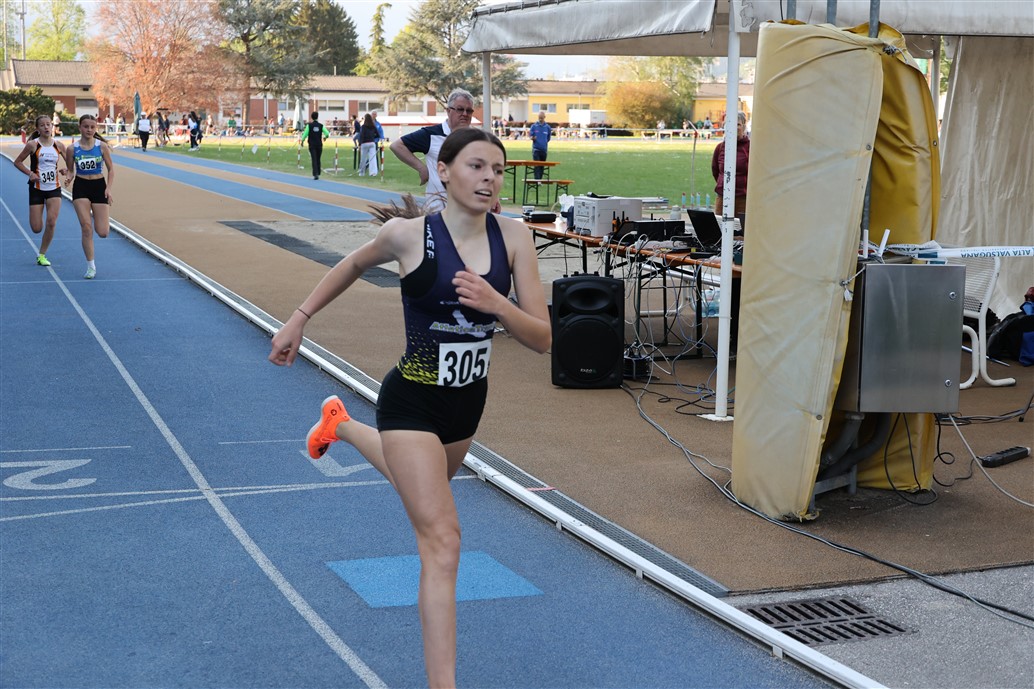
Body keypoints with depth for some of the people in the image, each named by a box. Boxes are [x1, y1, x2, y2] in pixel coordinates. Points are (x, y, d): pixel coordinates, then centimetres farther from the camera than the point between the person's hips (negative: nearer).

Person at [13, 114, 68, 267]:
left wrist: (66, 171, -7)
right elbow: (17, 162, 0)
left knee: (51, 223, -13)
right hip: (37, 188, -2)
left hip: (54, 188, 2)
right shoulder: (33, 145, -7)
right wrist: (30, 173, -13)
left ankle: (42, 255, 2)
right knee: (36, 229, -5)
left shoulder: (58, 145, 1)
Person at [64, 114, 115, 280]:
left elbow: (111, 169, 1)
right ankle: (91, 266, 1)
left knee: (102, 233, -5)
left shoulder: (102, 146, -4)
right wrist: (69, 177, -10)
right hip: (81, 187, 0)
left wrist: (109, 188, -10)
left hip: (99, 186, 0)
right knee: (86, 228, -11)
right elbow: (70, 170, 11)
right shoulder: (72, 149, -3)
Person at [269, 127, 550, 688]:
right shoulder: (407, 235, -17)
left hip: (468, 401, 6)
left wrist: (496, 304, -30)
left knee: (420, 486, 35)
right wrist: (299, 318, 9)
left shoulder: (513, 237, -10)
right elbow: (354, 265, 6)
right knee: (441, 540, -12)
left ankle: (340, 425, 62)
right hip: (413, 401, -5)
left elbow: (541, 338, -12)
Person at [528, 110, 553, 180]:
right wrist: (532, 138, -22)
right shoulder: (534, 126, 1)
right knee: (537, 166, -11)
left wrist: (545, 142, 3)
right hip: (536, 149, -2)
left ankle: (540, 179, 17)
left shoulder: (547, 127, 4)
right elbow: (531, 136, -1)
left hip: (544, 149, 2)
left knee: (542, 166, 8)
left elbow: (548, 137, 15)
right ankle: (537, 180, -15)